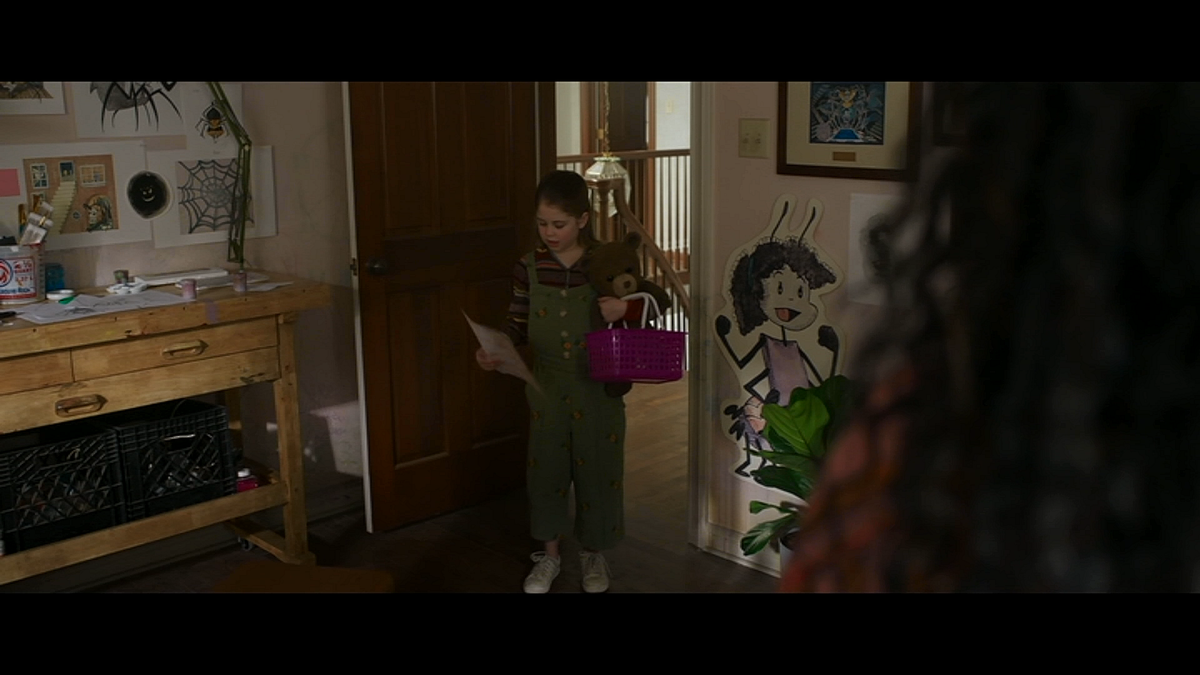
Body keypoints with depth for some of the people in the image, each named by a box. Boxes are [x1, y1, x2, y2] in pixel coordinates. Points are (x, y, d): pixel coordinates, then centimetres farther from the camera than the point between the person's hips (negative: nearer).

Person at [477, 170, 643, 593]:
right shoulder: (530, 268, -3)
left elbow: (645, 311, -1)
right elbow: (518, 326, 4)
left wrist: (625, 309, -23)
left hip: (599, 387, -2)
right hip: (547, 387, 2)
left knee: (597, 467, 11)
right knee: (546, 467, 12)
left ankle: (594, 552, 33)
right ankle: (549, 553, 32)